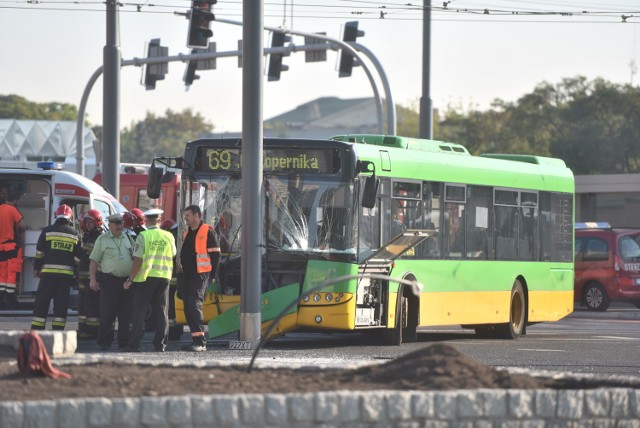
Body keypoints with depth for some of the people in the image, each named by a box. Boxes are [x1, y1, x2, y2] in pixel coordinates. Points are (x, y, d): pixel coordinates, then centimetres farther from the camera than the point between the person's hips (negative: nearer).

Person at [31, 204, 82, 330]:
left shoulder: (48, 231, 0)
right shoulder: (75, 234, 8)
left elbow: (39, 253, 1)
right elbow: (78, 257, 10)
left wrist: (37, 269, 11)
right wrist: (74, 274, 18)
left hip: (48, 272, -2)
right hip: (67, 274, 2)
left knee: (42, 302, 0)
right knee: (61, 303, 5)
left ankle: (36, 330, -4)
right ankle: (58, 331, 1)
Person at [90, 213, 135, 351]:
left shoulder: (128, 239, 14)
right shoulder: (103, 240, 2)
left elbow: (135, 260, 20)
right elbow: (94, 261, 0)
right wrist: (93, 279, -9)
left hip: (126, 281, 4)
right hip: (109, 280, -4)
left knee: (126, 313, 4)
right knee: (107, 313, -5)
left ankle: (124, 342, 10)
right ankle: (104, 343, 0)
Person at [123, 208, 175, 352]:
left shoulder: (143, 236, -9)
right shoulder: (169, 236, 3)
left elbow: (138, 260, -11)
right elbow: (173, 255, 15)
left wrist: (130, 279, -5)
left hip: (146, 276, -3)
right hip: (164, 276, 3)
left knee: (139, 312, 1)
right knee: (161, 312, 8)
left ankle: (135, 344, -2)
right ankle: (160, 344, 7)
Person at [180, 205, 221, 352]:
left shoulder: (207, 231, -6)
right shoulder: (188, 233, 18)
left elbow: (215, 254, -8)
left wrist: (212, 275, -10)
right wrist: (182, 269, 18)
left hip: (200, 274, -9)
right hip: (187, 274, 9)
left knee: (195, 304, -18)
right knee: (188, 307, 6)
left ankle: (200, 341, -21)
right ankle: (196, 340, 11)